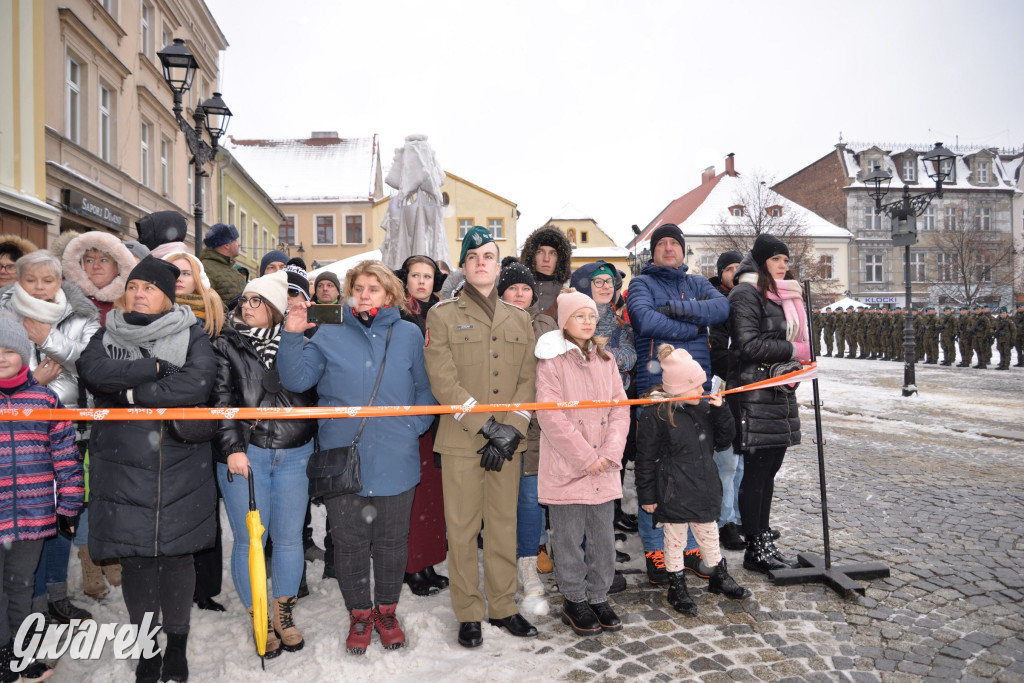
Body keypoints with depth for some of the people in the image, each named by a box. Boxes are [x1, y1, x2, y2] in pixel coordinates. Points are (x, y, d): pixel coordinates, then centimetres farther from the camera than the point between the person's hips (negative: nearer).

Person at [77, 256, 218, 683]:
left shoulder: (191, 335, 3)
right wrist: (155, 368, -15)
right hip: (123, 467, 2)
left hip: (181, 467, -2)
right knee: (135, 556, 7)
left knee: (177, 552, 4)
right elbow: (93, 371, -10)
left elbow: (199, 381, -15)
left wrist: (134, 393, -12)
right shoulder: (108, 336, 11)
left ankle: (177, 643, 24)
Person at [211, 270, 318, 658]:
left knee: (289, 537, 8)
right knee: (249, 540, 5)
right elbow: (221, 400, -4)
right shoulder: (227, 345, 5)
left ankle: (284, 615, 27)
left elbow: (310, 392, 10)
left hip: (294, 454, 2)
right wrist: (232, 448, -12)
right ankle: (260, 621, 23)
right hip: (244, 453, -1)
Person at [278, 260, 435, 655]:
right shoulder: (329, 336, 6)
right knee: (349, 541, 11)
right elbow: (296, 380, -4)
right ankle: (359, 614, 31)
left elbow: (426, 390, 8)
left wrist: (416, 427, -3)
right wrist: (292, 336, -15)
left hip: (395, 461, 0)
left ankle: (386, 610, 33)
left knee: (391, 540, 12)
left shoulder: (409, 335, 5)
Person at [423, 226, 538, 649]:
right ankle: (468, 614, 18)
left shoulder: (519, 319, 14)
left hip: (509, 441, 3)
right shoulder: (443, 315, 2)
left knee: (504, 526, 10)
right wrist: (486, 426, -13)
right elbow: (443, 382, -8)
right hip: (461, 439, -3)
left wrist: (510, 430, -7)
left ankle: (503, 607, 25)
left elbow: (527, 381, 7)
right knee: (462, 530, 3)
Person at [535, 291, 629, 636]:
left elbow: (620, 408, 6)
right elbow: (551, 416, -13)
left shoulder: (605, 359, 10)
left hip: (603, 467, 5)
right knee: (570, 538, 5)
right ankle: (574, 601, 22)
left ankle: (598, 597, 27)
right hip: (566, 466, -4)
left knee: (603, 536, 11)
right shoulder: (551, 360, -6)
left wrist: (610, 453, -7)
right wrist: (585, 457, -14)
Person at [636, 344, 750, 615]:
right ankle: (677, 588, 25)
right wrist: (647, 495, -10)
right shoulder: (655, 415, -16)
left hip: (704, 489, 6)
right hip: (673, 494, -6)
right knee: (675, 540, 9)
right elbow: (646, 459, -12)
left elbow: (724, 440, 11)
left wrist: (720, 410, -5)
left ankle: (719, 578, 40)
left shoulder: (704, 409, 4)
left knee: (709, 535, 21)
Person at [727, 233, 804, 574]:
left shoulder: (782, 295, 20)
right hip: (755, 393, -9)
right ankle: (755, 549, 6)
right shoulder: (747, 294, -8)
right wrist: (792, 350, -12)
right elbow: (748, 344, -17)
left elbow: (795, 335, 29)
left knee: (768, 469, 12)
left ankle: (764, 540, 20)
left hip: (780, 390, 9)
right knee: (756, 471, -3)